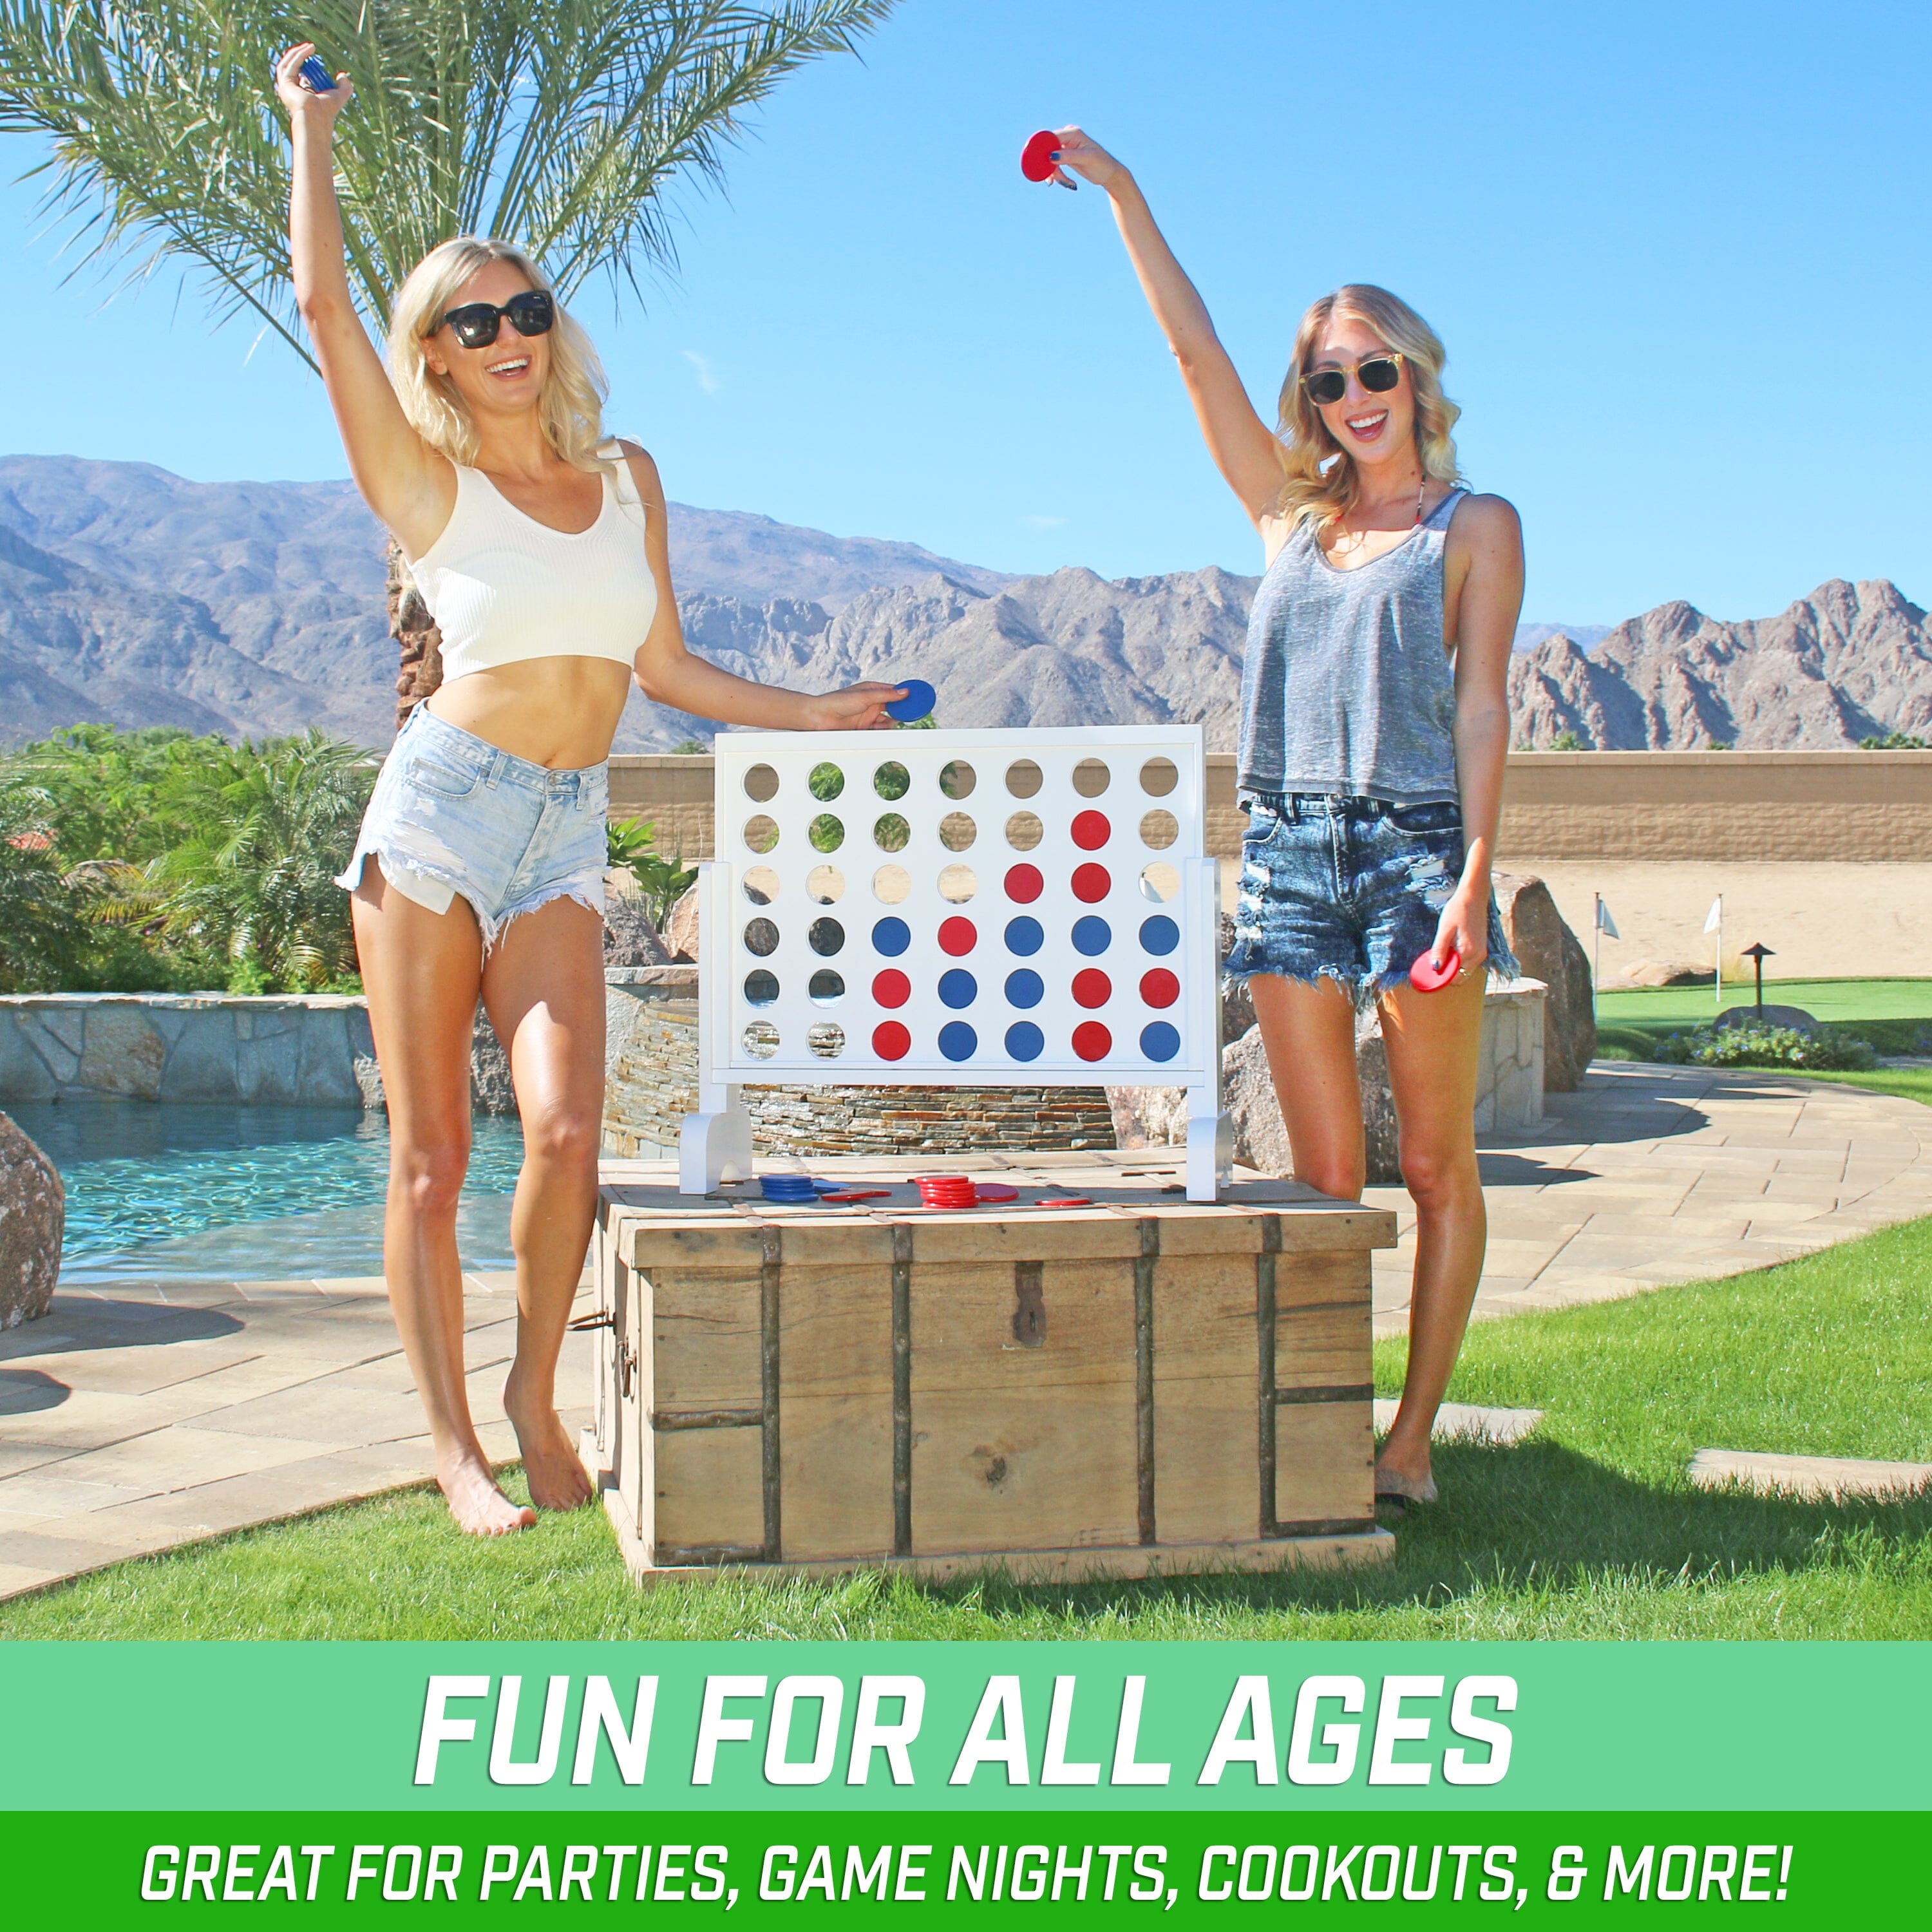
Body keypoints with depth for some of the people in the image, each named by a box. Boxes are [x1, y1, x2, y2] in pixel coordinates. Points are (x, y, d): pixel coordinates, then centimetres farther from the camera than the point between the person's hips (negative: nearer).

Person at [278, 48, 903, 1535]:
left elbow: (660, 665, 19)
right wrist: (314, 127, 6)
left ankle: (536, 1393, 7)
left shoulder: (626, 476, 14)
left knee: (566, 1133, -15)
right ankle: (453, 1442, 7)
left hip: (566, 832, 3)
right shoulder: (431, 488, 3)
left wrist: (815, 716, 21)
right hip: (442, 803, -2)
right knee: (430, 1156, -2)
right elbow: (323, 300, -5)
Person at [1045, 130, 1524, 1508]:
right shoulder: (1290, 512, 16)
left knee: (1435, 1164, 1)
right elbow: (1197, 352, 13)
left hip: (1417, 840, -3)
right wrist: (1120, 193, 9)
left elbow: (1481, 703, -2)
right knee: (1323, 1173, 2)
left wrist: (1475, 874, -12)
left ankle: (1413, 1433, 7)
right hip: (1289, 844, 3)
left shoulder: (1473, 525, 7)